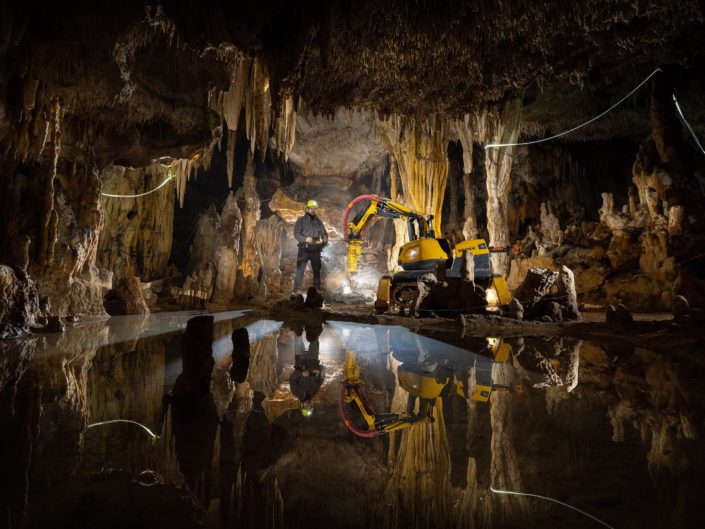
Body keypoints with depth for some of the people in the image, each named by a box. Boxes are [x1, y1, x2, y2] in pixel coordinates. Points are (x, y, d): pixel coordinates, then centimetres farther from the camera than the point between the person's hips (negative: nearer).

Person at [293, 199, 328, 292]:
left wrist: (324, 240, -12)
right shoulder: (301, 220, 2)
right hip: (304, 248, -3)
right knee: (300, 270, -6)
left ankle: (317, 288, 19)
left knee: (317, 270, 10)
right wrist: (305, 239, -21)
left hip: (315, 249, 4)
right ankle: (297, 289, -2)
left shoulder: (318, 221, 12)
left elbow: (324, 233, 10)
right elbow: (296, 233, -5)